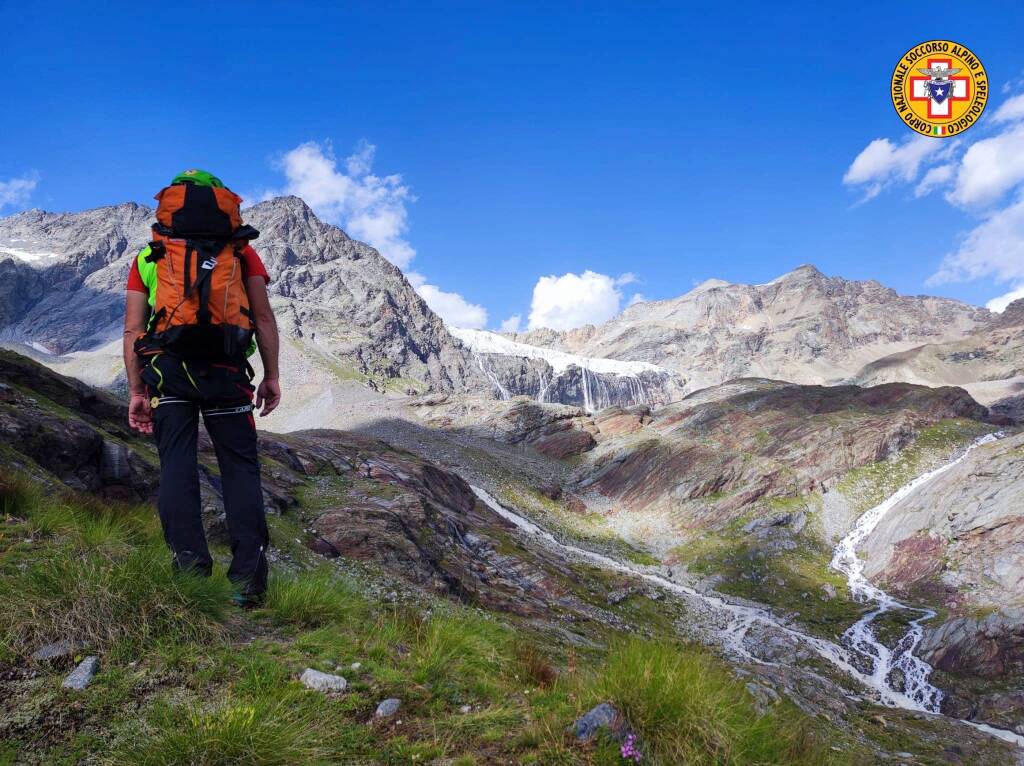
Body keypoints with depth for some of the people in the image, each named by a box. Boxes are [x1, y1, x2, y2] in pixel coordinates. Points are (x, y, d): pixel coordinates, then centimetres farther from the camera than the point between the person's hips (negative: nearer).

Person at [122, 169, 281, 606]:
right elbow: (264, 318, 8)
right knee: (240, 466, 2)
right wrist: (271, 377, 10)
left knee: (176, 465, 4)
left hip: (168, 370, 1)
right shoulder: (241, 253, 17)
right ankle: (248, 577, -4)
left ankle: (190, 569, -1)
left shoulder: (149, 258, 18)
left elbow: (132, 330, 11)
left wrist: (137, 391, 13)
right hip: (226, 372, 0)